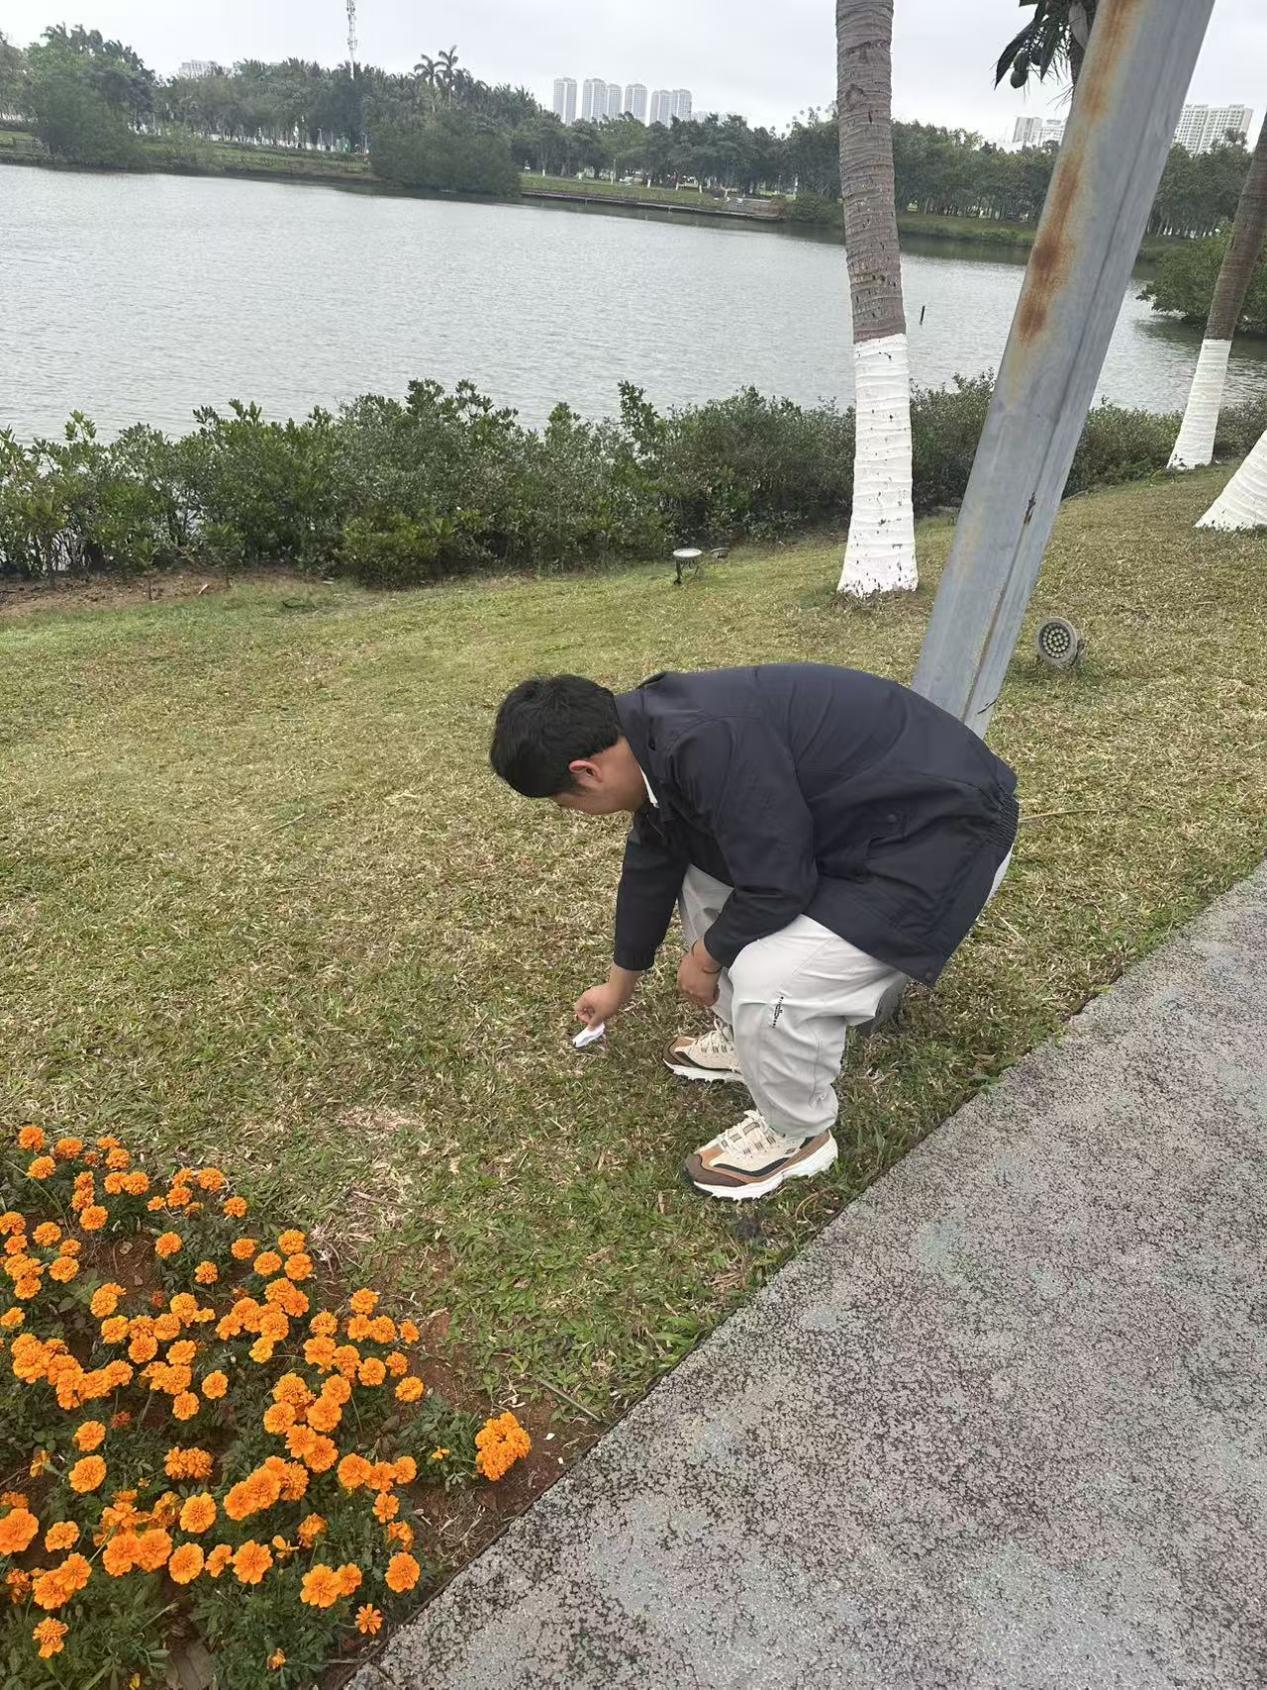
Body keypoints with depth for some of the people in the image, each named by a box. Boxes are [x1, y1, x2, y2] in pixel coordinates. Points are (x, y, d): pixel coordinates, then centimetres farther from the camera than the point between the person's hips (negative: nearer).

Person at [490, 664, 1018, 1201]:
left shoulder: (706, 742, -31)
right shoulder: (654, 736, 1)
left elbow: (776, 887, -25)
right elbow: (650, 867, 15)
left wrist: (706, 956, -4)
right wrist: (619, 985, 28)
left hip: (941, 832, -9)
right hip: (856, 814, 10)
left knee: (767, 979, -21)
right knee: (700, 865, 13)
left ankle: (798, 1135, 8)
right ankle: (744, 1036, 28)